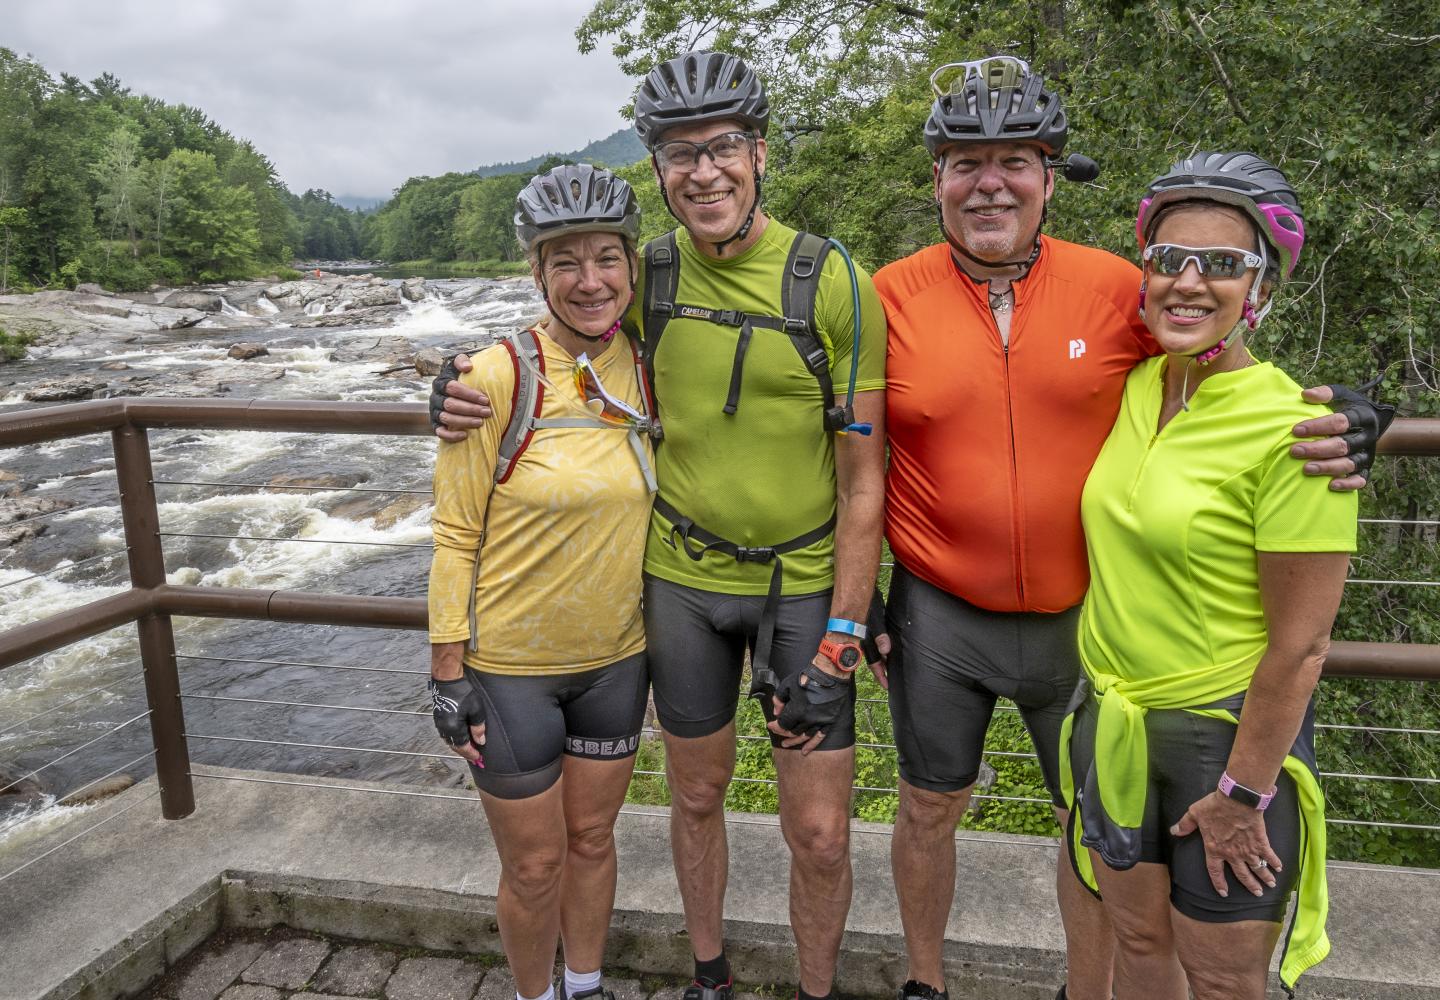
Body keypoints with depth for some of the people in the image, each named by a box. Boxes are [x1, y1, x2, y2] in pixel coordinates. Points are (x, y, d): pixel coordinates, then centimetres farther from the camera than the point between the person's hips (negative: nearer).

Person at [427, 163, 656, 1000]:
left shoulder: (644, 367, -3)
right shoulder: (499, 379, -18)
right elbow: (455, 535, -12)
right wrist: (449, 673, -11)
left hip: (615, 656, 4)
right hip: (508, 666, -4)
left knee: (592, 839, 21)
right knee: (535, 867, 12)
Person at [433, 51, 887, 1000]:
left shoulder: (834, 283, -13)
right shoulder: (650, 275, -3)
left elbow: (863, 479, -11)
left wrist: (838, 644, -14)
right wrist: (476, 397, -6)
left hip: (804, 583, -2)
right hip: (681, 576, 3)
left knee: (820, 834, 3)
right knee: (697, 796, 18)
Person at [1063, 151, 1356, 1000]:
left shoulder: (1293, 430, -20)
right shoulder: (1131, 388, -1)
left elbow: (1300, 642, -17)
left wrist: (1243, 793, -12)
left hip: (1231, 730, -5)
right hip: (1114, 716, 5)